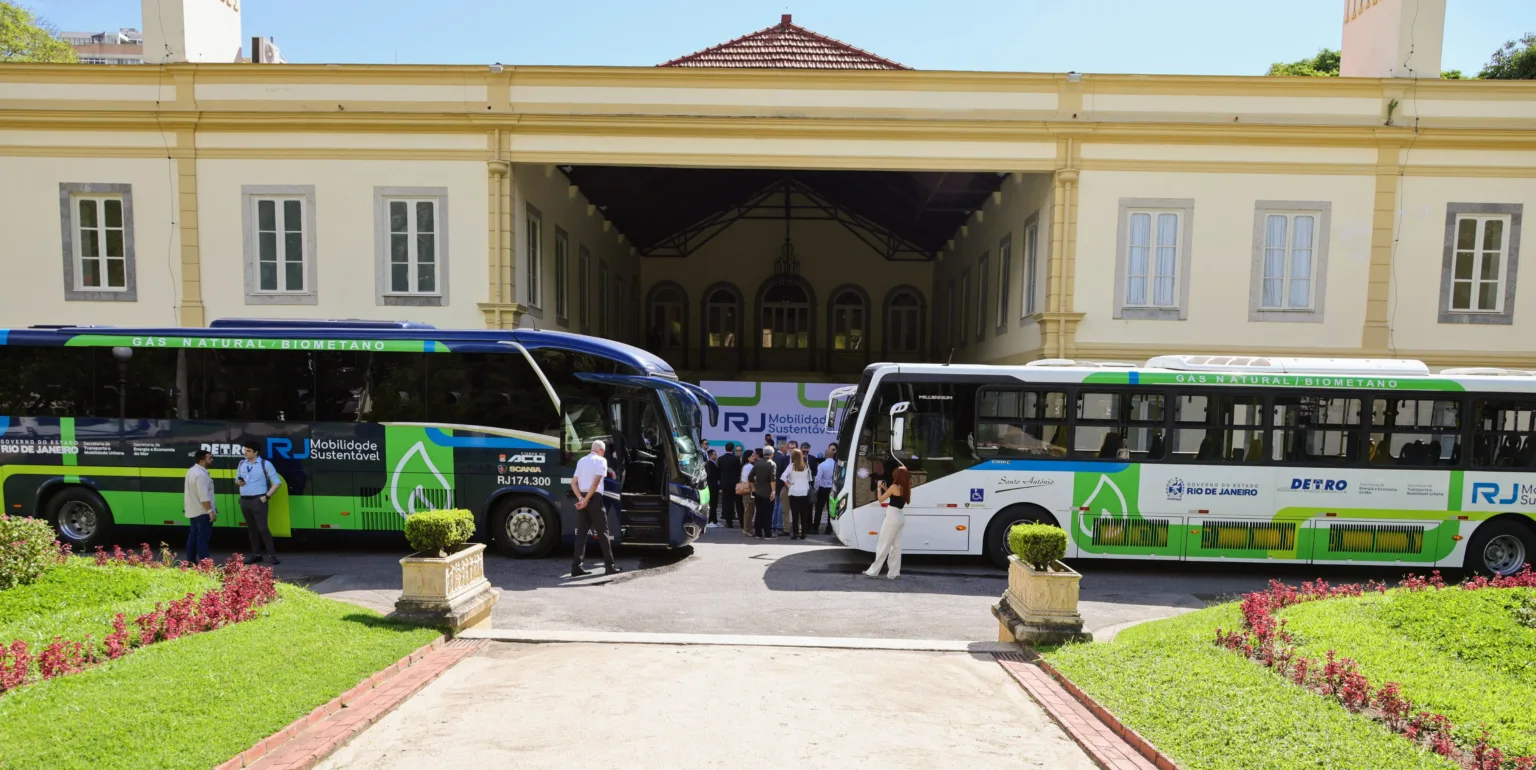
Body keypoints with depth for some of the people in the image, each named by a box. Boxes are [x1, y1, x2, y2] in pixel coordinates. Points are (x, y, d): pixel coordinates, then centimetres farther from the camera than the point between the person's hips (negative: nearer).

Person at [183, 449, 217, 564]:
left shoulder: (192, 471, 11)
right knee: (203, 537, -6)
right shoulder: (201, 474, -22)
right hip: (202, 511, -10)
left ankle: (190, 561, 22)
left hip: (193, 510, 10)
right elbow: (204, 496, -26)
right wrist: (211, 511, -24)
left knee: (194, 535, 16)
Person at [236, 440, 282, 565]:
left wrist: (267, 496, -12)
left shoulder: (265, 464, -7)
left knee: (262, 528, -10)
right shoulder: (242, 463, 10)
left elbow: (277, 482, -5)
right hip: (244, 500, 6)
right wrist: (238, 482, -3)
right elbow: (236, 480, 22)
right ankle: (256, 554, 18)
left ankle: (272, 555, -6)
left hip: (258, 500, -6)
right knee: (251, 528, 11)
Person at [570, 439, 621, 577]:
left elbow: (573, 482, 9)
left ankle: (576, 566, 2)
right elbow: (596, 482, -13)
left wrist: (581, 498, -3)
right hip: (594, 498, -6)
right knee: (602, 532, 1)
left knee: (581, 532, 6)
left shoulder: (581, 461, 18)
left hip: (582, 499, 6)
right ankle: (610, 565, 5)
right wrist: (586, 500, -13)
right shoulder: (601, 460, -2)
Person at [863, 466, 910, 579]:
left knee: (883, 545, -4)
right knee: (896, 546, 9)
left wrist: (880, 488, 7)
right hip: (900, 517, 8)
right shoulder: (905, 488, 10)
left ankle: (873, 571, 1)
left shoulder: (894, 487, -12)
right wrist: (885, 489, 16)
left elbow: (881, 499, -6)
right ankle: (894, 573, 10)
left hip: (892, 517, -8)